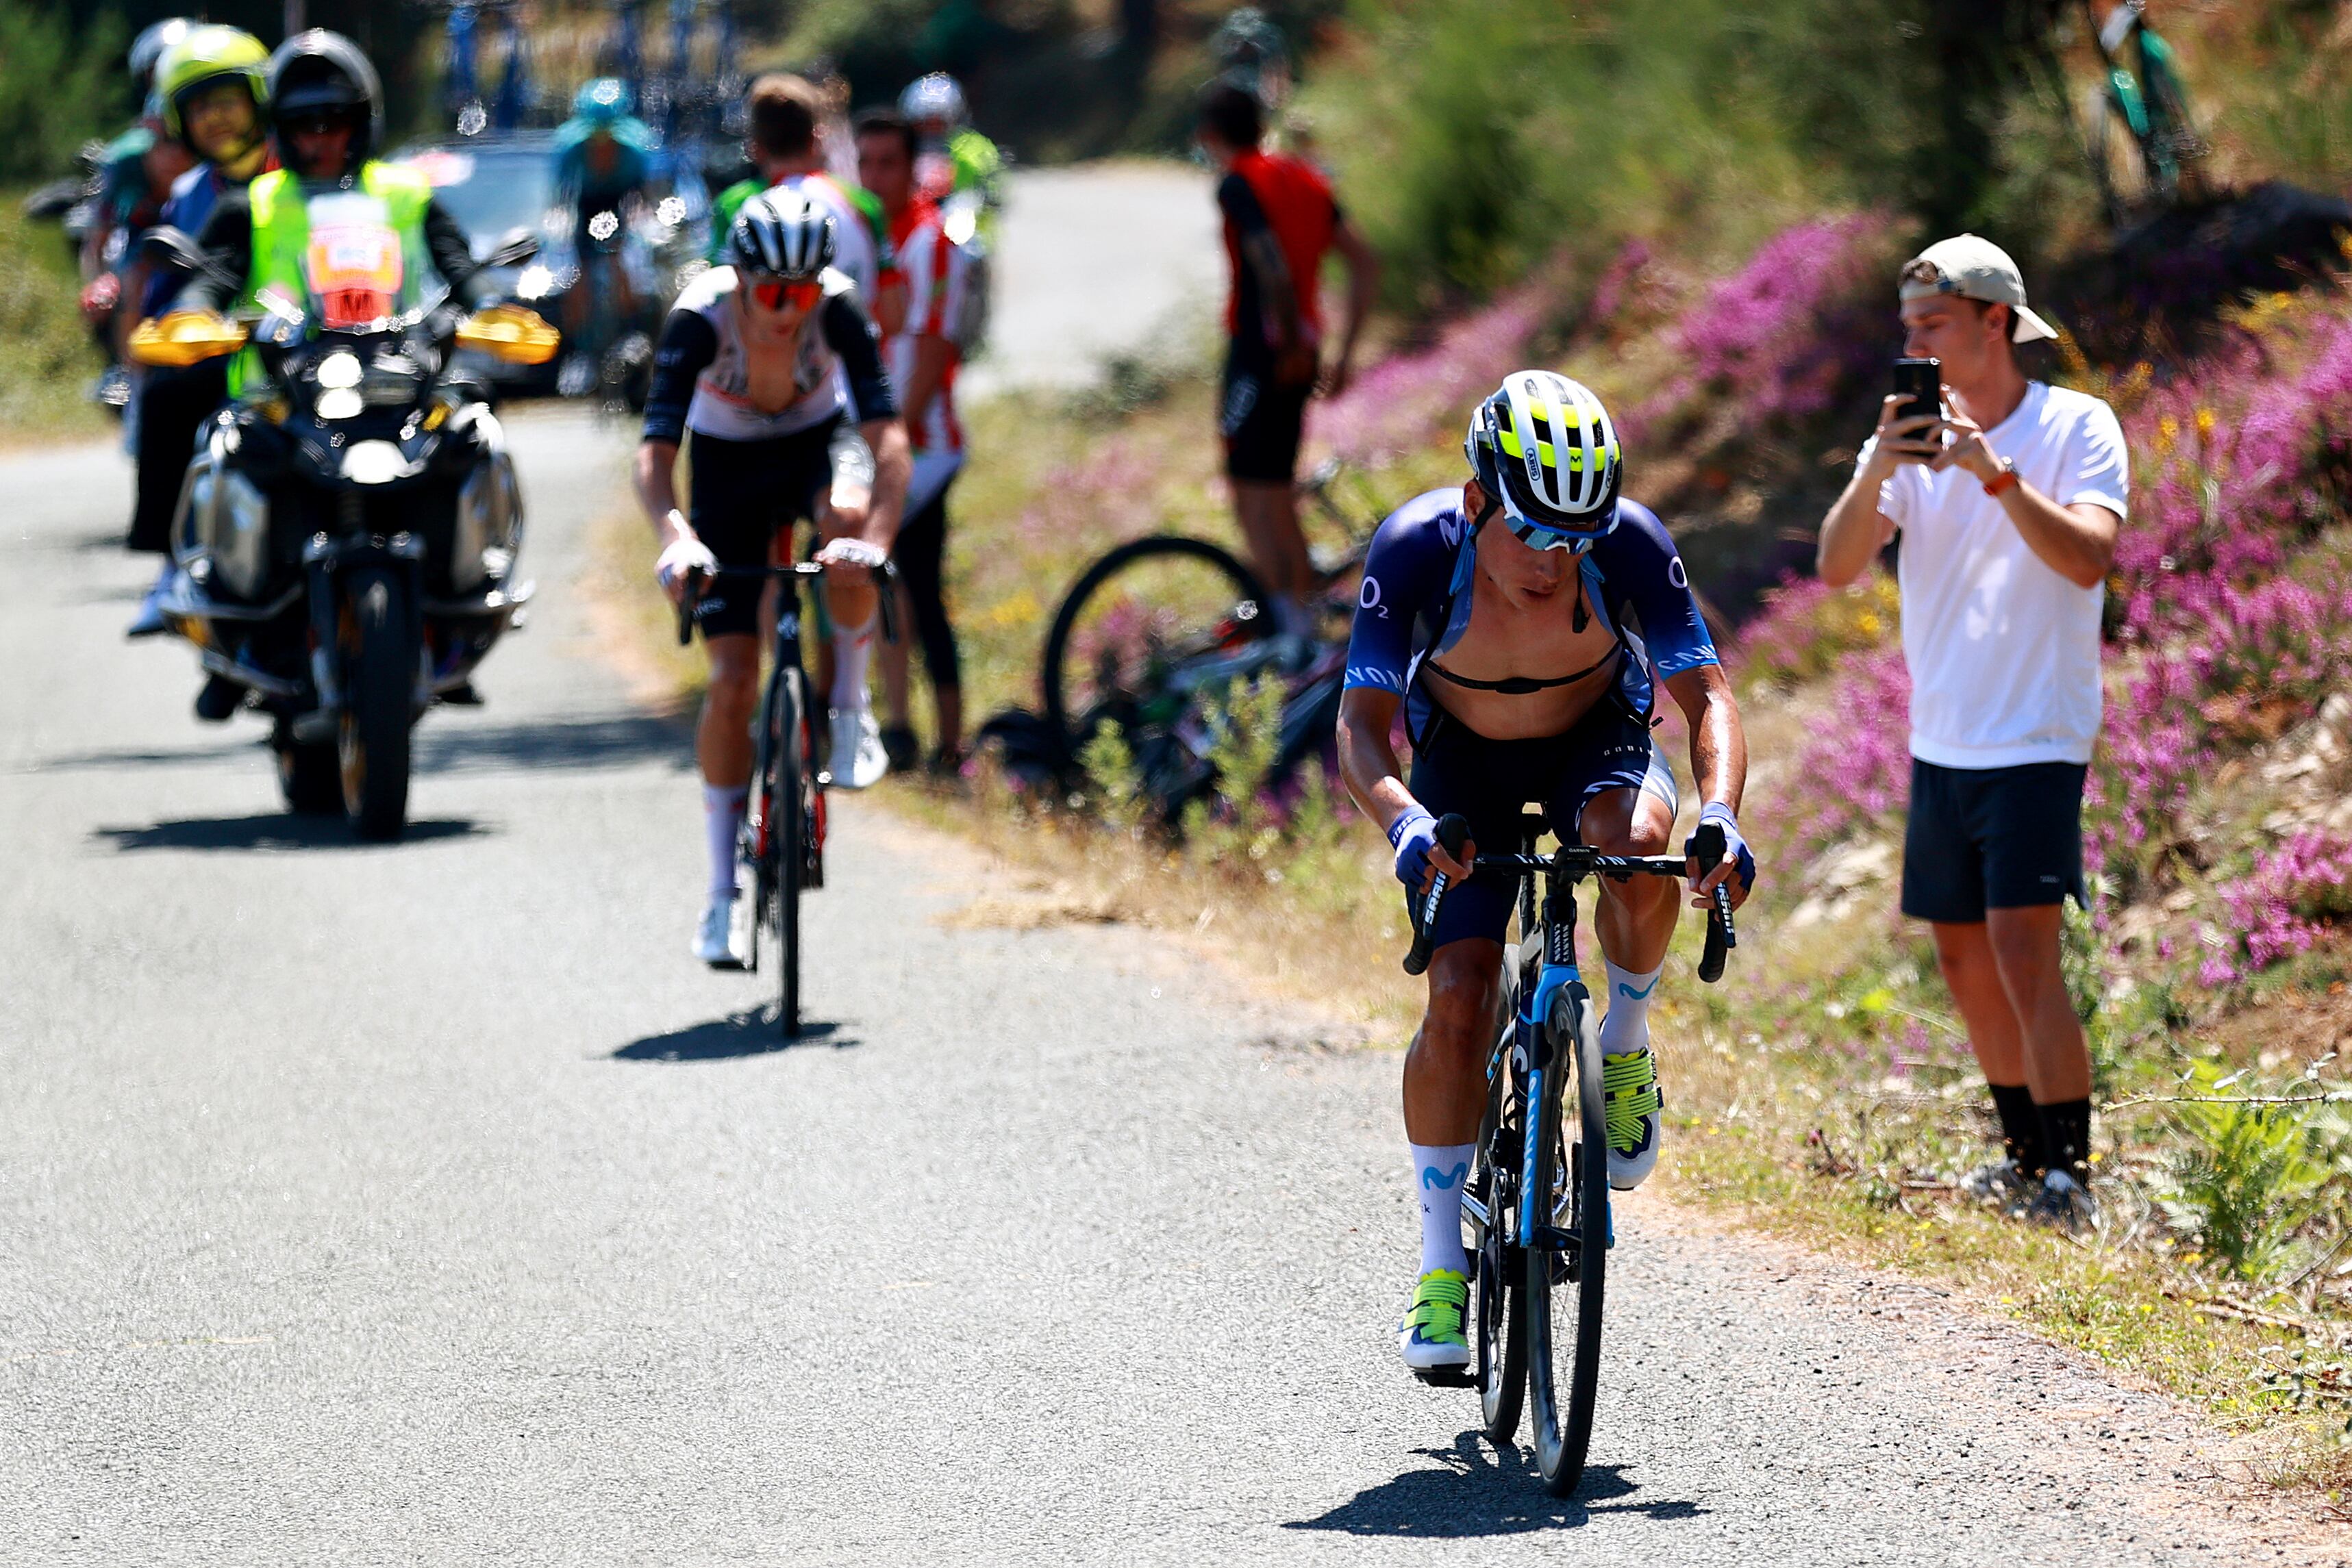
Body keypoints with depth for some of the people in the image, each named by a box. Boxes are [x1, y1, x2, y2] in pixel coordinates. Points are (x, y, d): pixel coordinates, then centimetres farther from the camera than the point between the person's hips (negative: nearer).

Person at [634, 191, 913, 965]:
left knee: (847, 517, -38)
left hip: (818, 442, 0)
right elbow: (655, 452, -36)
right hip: (728, 461, 0)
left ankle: (850, 707, -15)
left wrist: (875, 538, -54)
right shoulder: (699, 319, -30)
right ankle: (723, 890, 4)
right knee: (732, 683, -8)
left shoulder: (838, 310, -29)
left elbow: (886, 435, -36)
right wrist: (675, 538, -55)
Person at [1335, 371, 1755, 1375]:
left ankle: (1625, 1054, -7)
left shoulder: (1631, 543, -30)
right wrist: (1405, 824, -52)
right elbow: (1360, 729, -32)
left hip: (1596, 737, 0)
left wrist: (1719, 816, -48)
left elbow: (1706, 695, -28)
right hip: (1464, 756, 0)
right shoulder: (1417, 548, -32)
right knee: (1459, 995, -14)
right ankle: (1441, 1269, -3)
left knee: (1634, 843, -35)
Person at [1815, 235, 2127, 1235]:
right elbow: (1838, 566, -5)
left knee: (2022, 948, -15)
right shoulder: (1910, 435, 7)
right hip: (1940, 742, 6)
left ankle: (2069, 1177, -13)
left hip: (2036, 741, -6)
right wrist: (1878, 470, -21)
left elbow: (2088, 558, -21)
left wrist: (1994, 472, -28)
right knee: (1962, 952, 11)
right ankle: (2029, 1154, 25)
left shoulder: (2077, 428, -6)